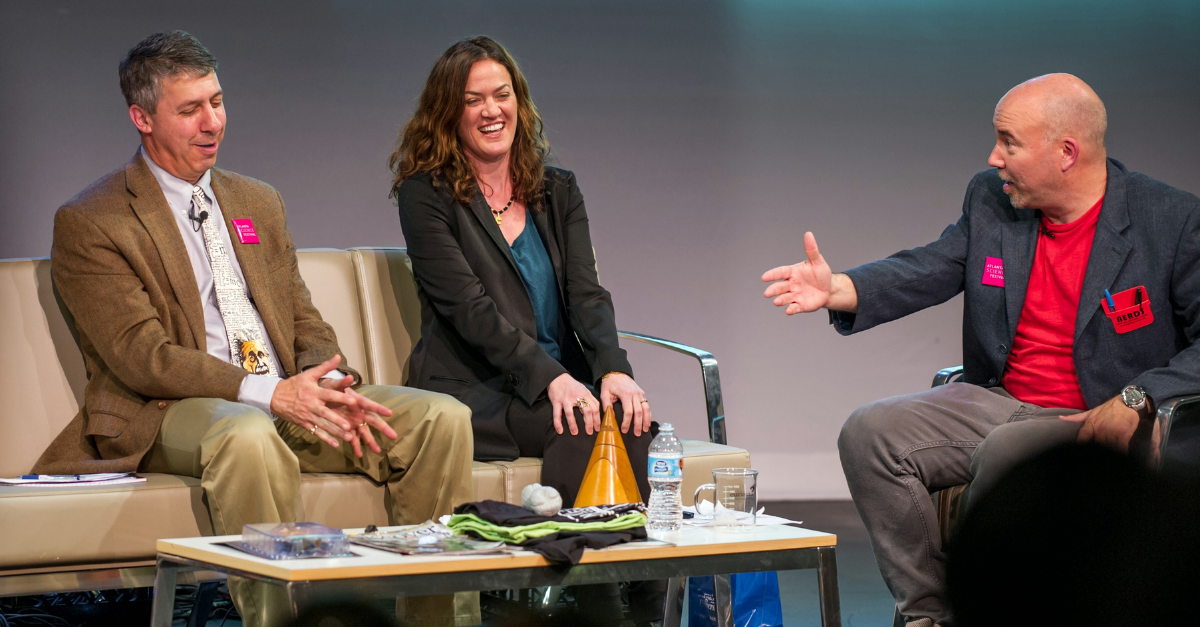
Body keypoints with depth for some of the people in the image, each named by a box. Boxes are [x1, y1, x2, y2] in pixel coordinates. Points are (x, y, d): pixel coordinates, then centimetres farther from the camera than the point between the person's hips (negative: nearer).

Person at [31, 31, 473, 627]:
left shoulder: (259, 202, 20)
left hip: (288, 398, 6)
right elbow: (141, 356, -12)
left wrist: (328, 385, -7)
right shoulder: (88, 223, -2)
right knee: (248, 436, -41)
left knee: (443, 417, -14)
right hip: (167, 414, -6)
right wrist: (266, 393, -23)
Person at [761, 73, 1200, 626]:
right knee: (869, 434, -14)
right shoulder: (990, 198, 8)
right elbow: (931, 269, 8)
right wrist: (836, 288, -10)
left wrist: (1136, 402, -22)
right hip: (998, 402, 6)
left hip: (1100, 422, -6)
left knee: (1008, 452, -36)